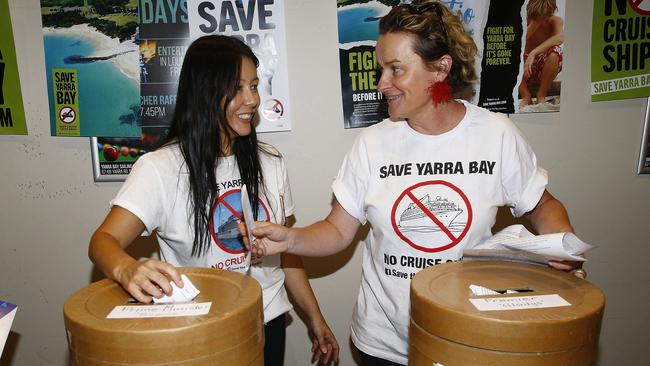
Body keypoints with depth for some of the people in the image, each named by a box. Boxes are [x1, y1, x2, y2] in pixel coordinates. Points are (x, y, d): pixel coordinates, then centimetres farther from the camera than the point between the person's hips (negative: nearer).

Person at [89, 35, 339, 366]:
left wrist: (315, 318, 8)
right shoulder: (160, 168, -16)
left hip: (268, 324, 4)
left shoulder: (269, 162, -1)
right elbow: (103, 240, -23)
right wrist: (128, 269, -46)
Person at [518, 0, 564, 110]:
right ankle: (526, 95, -10)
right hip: (525, 70, 1)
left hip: (545, 70, -1)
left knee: (555, 51, -32)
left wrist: (533, 53, -42)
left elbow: (560, 37, -34)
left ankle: (541, 95, -11)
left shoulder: (555, 21, -9)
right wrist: (532, 26, -25)